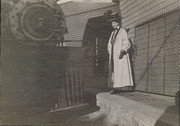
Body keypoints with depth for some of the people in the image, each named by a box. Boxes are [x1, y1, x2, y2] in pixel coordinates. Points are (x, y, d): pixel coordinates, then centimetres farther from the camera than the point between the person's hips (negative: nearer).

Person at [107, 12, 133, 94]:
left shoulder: (123, 31, 0)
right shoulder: (113, 32, 20)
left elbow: (126, 43, -8)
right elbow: (110, 44, 23)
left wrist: (122, 52, -18)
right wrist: (109, 53, 13)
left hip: (120, 55, -7)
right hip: (113, 56, 7)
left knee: (120, 71, -11)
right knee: (113, 71, 3)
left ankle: (118, 87, -13)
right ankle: (115, 87, 4)